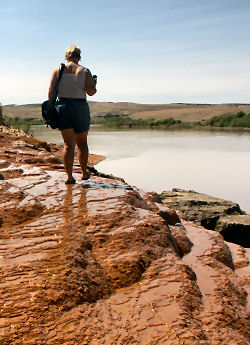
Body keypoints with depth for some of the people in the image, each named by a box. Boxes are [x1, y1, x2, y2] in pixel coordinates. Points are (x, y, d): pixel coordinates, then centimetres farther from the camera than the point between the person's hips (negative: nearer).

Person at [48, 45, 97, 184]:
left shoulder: (58, 70, 5)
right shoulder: (85, 71, 2)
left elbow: (51, 91, -2)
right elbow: (91, 92, -6)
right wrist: (94, 83, 15)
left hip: (63, 107, 1)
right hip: (81, 107, -1)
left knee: (68, 144, 1)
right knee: (82, 142, 14)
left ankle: (69, 175, -7)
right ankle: (84, 173, 23)